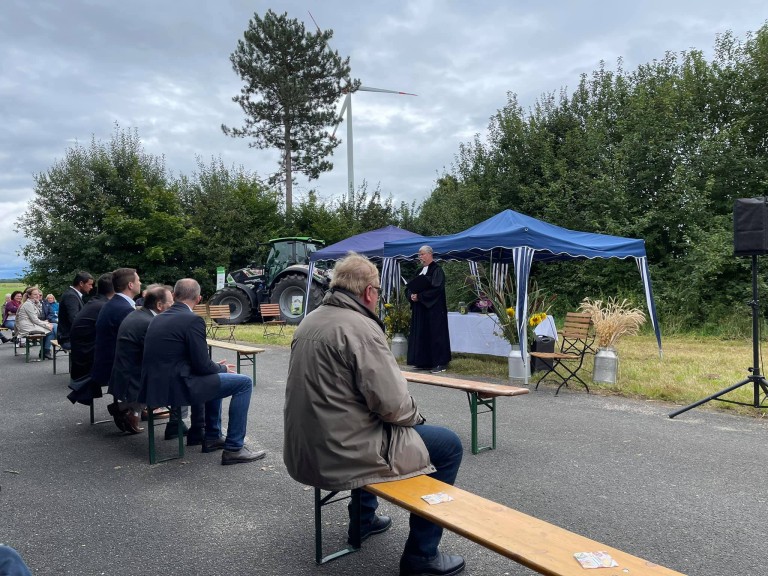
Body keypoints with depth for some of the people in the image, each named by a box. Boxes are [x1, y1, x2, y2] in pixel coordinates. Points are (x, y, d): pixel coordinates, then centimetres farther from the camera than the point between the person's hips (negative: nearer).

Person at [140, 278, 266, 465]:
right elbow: (202, 365, -15)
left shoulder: (158, 318, 12)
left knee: (214, 377, 31)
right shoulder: (192, 320, -14)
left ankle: (212, 437, 34)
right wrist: (223, 368, 7)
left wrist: (218, 367, 20)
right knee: (244, 383, -2)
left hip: (156, 384, 9)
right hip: (176, 386, -9)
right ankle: (234, 448, 1)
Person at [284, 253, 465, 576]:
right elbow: (392, 403, -23)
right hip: (340, 456, -9)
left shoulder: (310, 321, 7)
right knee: (448, 445, 4)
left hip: (303, 451, 9)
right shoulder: (360, 327, -20)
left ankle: (363, 518, 44)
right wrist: (414, 416, 0)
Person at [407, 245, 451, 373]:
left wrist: (419, 296, -18)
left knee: (435, 334, -5)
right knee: (421, 335, 8)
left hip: (434, 309, -8)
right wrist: (411, 296, -6)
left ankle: (440, 363, 0)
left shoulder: (437, 270, -9)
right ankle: (425, 362, 16)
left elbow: (436, 289, -20)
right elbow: (412, 287, 16)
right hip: (420, 309, 8)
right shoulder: (421, 271, 15)